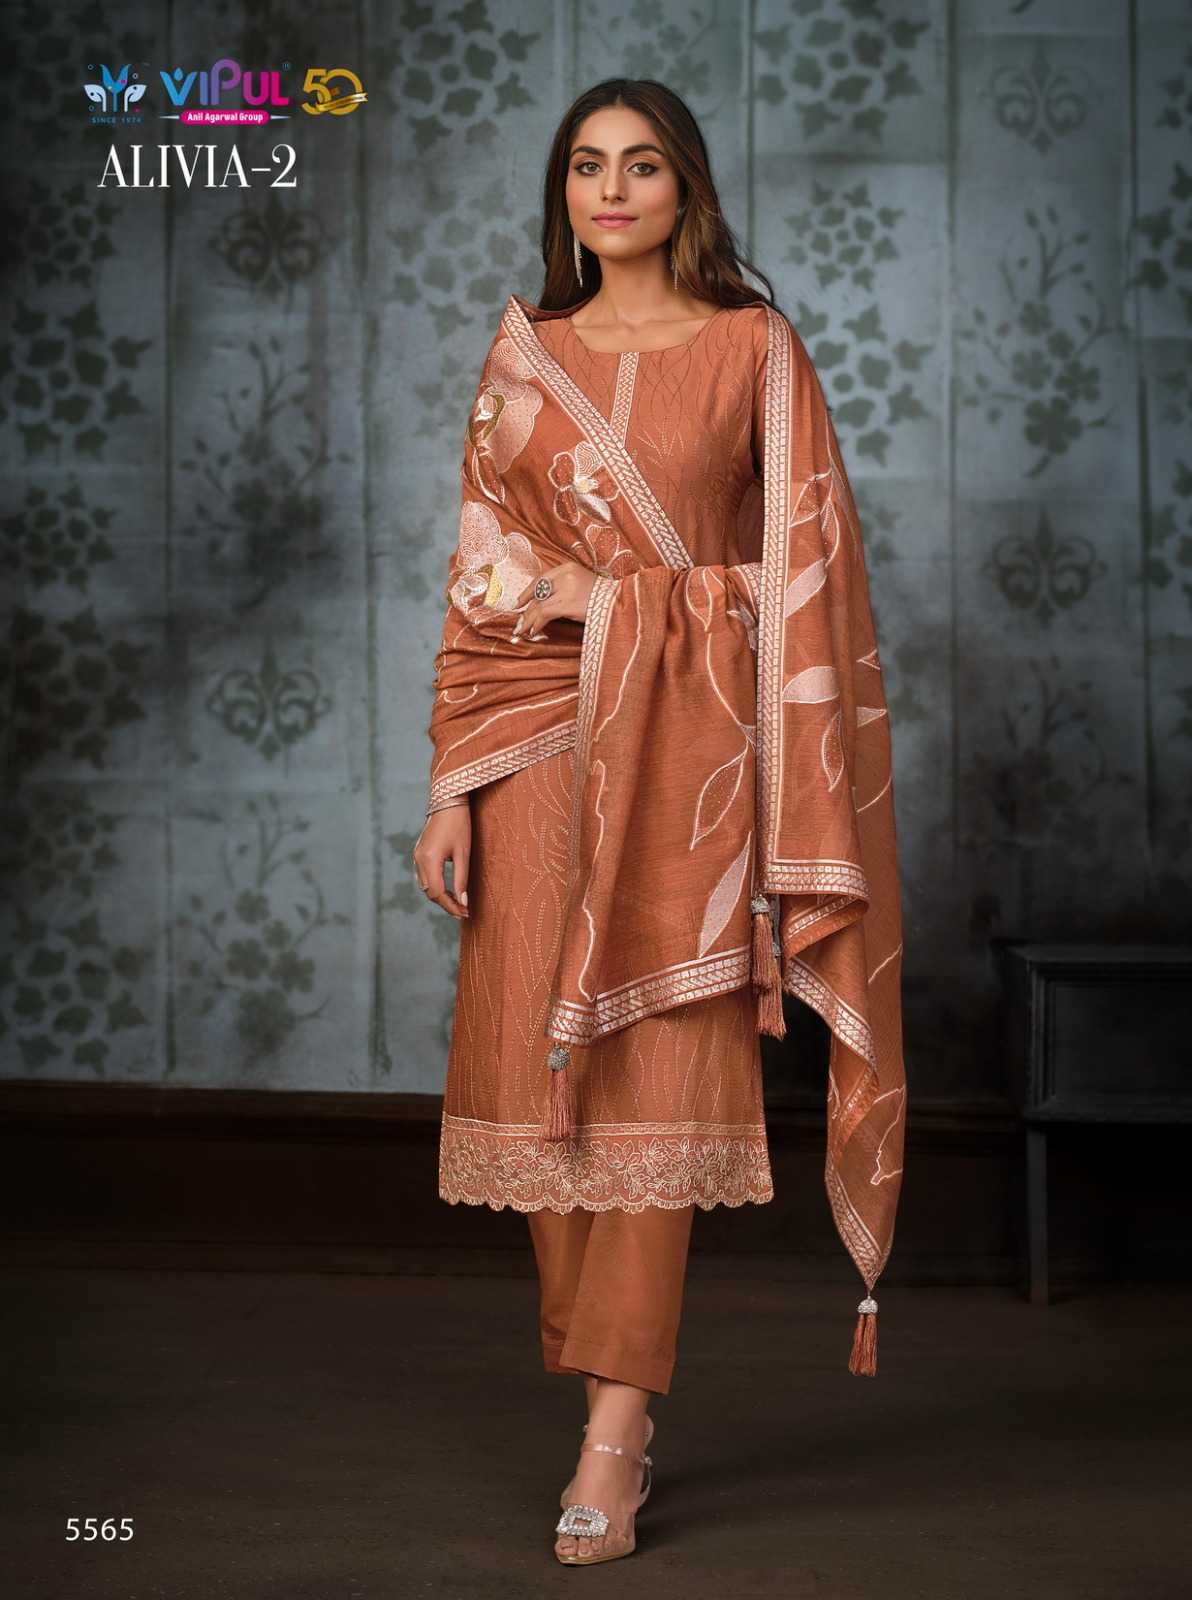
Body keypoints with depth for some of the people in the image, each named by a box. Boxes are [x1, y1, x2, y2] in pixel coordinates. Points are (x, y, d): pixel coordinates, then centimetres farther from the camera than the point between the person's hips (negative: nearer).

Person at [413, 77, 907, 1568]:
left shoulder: (754, 349, 4)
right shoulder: (521, 356, 11)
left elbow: (807, 568, 1)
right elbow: (481, 579, 8)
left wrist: (796, 801, -7)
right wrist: (450, 788, 1)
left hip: (690, 737, -3)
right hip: (541, 729, 3)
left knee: (657, 1068, -6)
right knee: (541, 1055, 2)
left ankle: (613, 1436, -4)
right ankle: (597, 1374, 16)